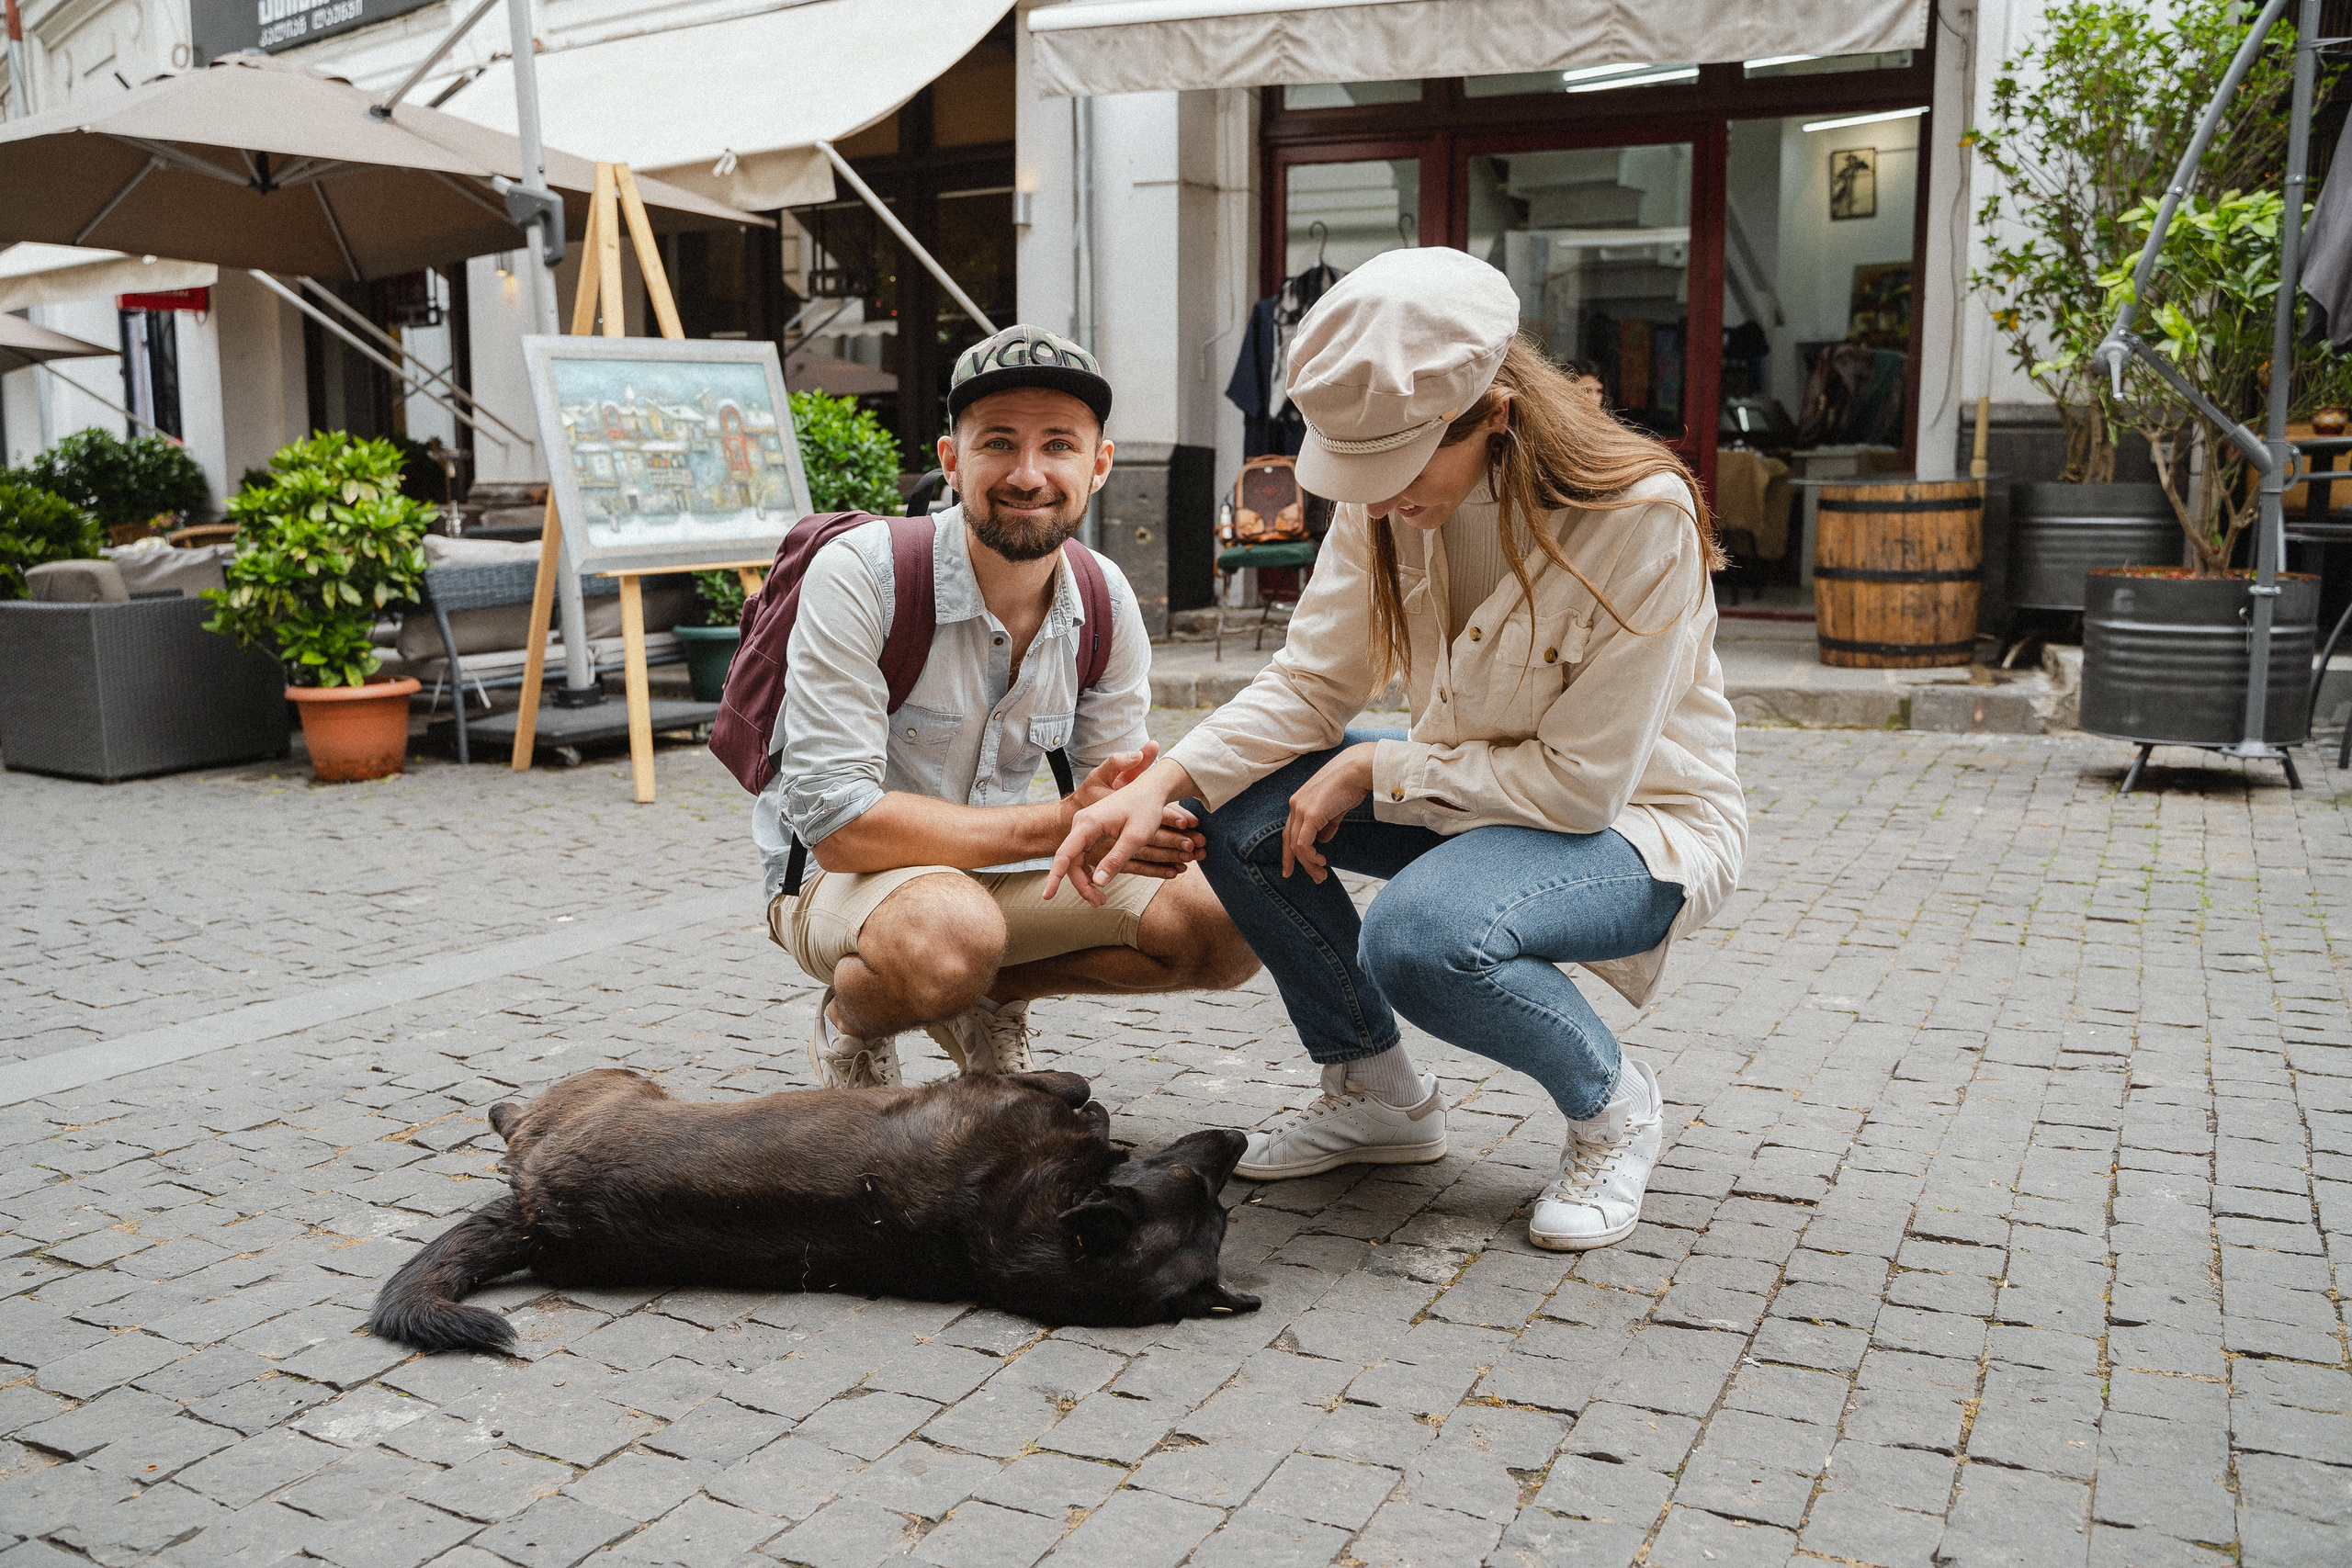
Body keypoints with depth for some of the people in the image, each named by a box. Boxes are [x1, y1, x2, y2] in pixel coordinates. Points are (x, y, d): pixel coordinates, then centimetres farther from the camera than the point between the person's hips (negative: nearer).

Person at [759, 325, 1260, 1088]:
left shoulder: (1106, 603, -6)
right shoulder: (858, 575, -24)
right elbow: (837, 822, -28)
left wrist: (1147, 820, -26)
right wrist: (1058, 823, -30)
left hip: (999, 872, 6)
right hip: (837, 874, -5)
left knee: (1230, 926, -13)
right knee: (949, 932, -40)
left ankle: (989, 999, 10)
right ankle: (850, 1027, -3)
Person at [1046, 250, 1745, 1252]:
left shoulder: (1642, 519, -28)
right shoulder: (1388, 501, -10)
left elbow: (1583, 782, -26)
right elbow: (1308, 684, -6)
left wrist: (1374, 770, -22)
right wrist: (1164, 781, -22)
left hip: (1638, 822, -7)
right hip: (1477, 793, 7)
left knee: (1419, 938, -35)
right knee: (1238, 816, -12)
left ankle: (1614, 1109, -2)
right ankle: (1378, 1095, 8)